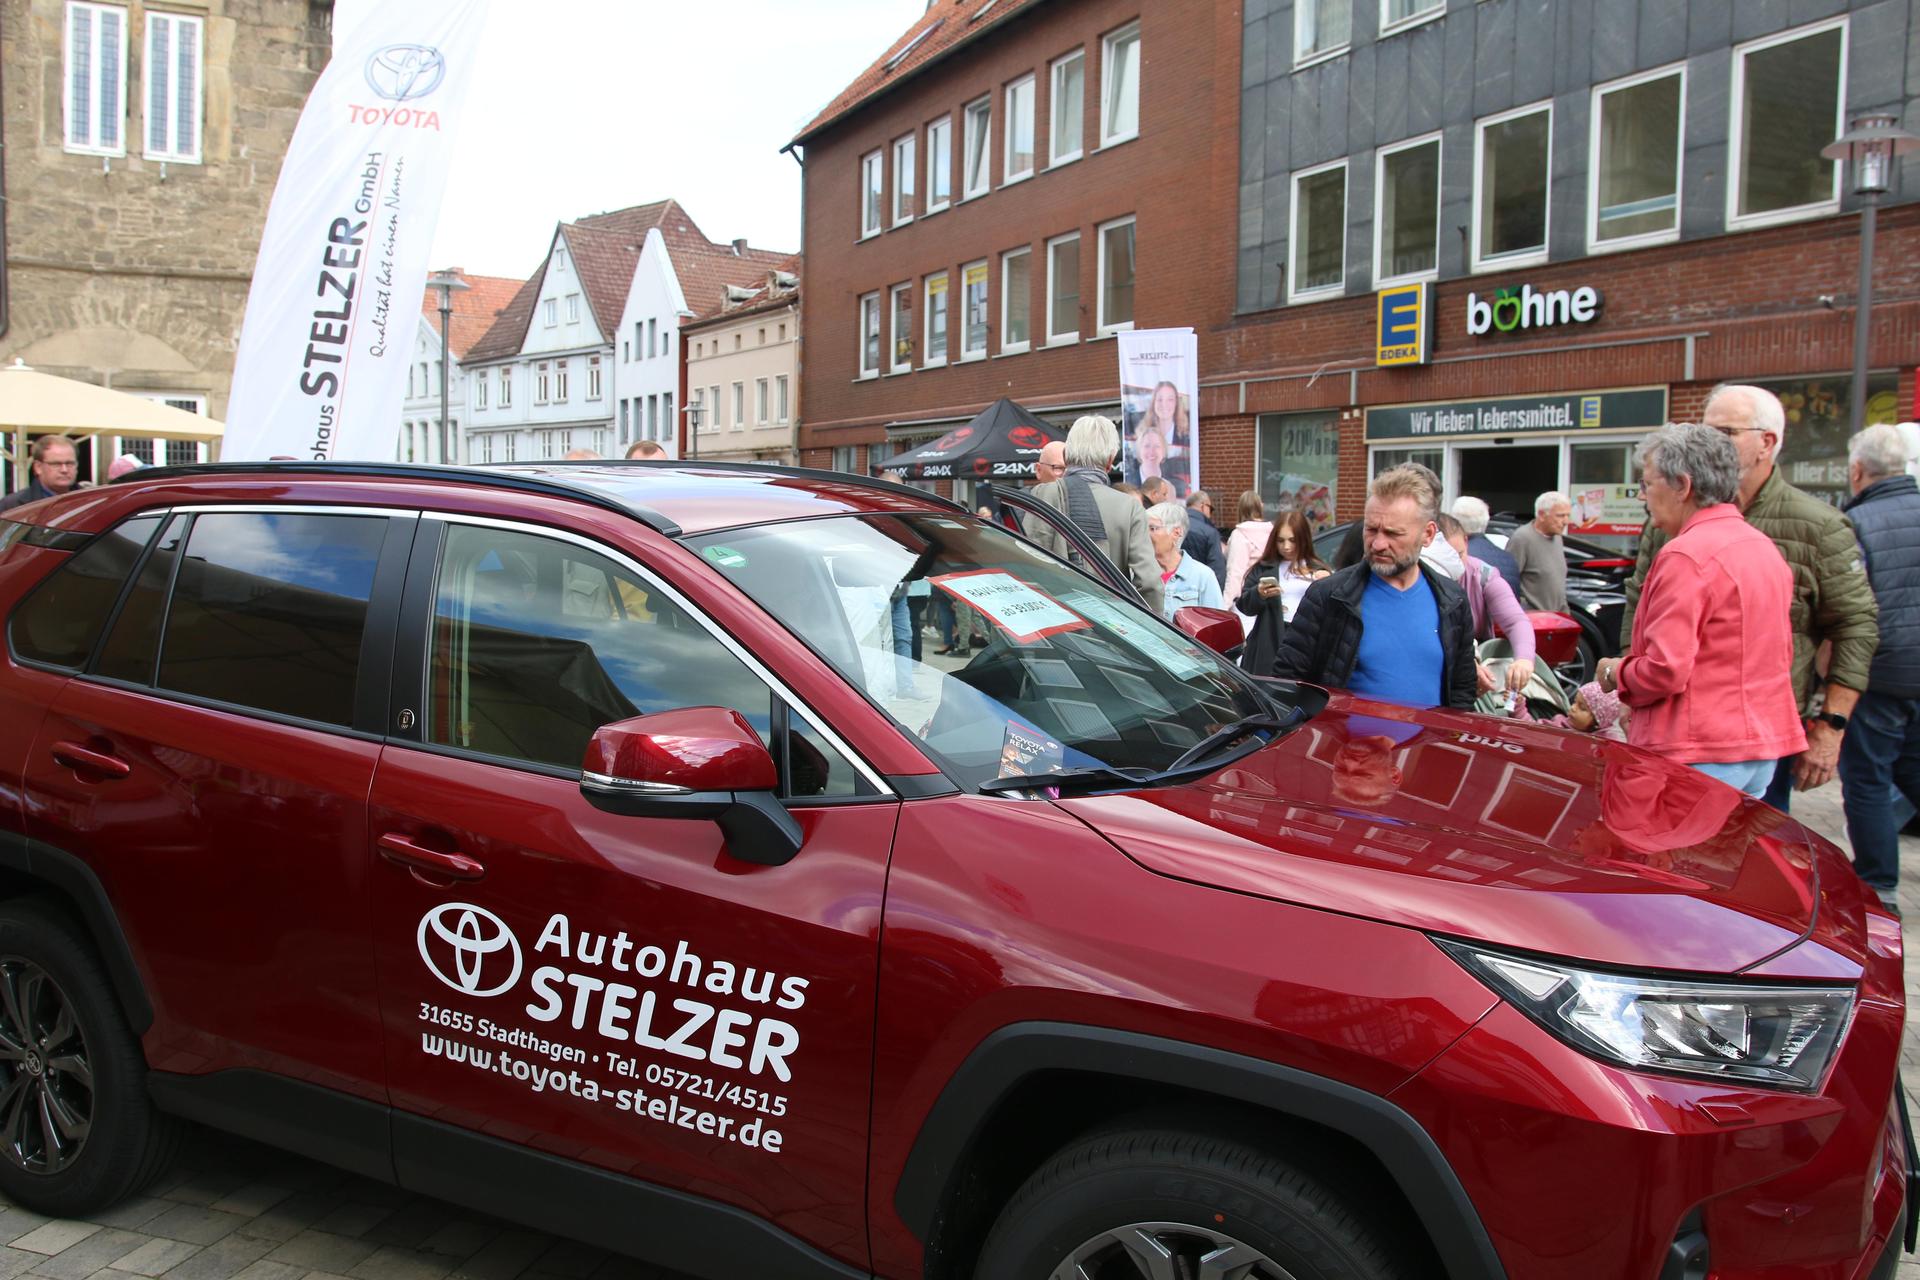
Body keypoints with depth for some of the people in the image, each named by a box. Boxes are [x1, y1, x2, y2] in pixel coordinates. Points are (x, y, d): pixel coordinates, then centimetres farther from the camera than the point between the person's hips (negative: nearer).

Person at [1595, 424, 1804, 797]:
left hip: (1701, 757, -9)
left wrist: (1614, 673, -2)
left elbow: (1665, 671, -23)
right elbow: (1780, 654, 20)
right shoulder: (1764, 547, 13)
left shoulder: (1685, 555, -17)